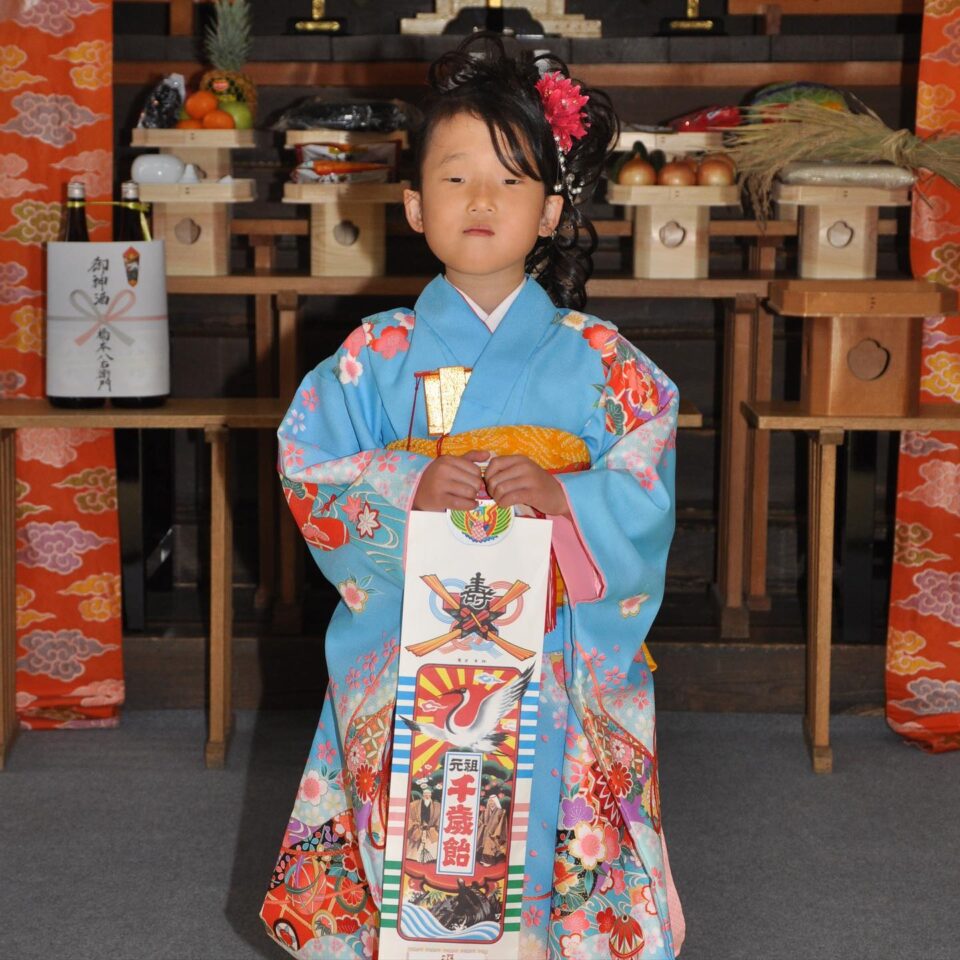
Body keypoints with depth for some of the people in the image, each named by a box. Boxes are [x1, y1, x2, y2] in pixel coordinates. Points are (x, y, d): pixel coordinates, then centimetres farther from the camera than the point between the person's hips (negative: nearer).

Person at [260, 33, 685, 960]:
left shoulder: (598, 361, 1)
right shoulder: (378, 354, 2)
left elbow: (646, 494, -3)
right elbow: (309, 467, -2)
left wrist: (562, 498, -22)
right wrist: (408, 490, -19)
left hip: (561, 665, 0)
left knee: (543, 828, 3)